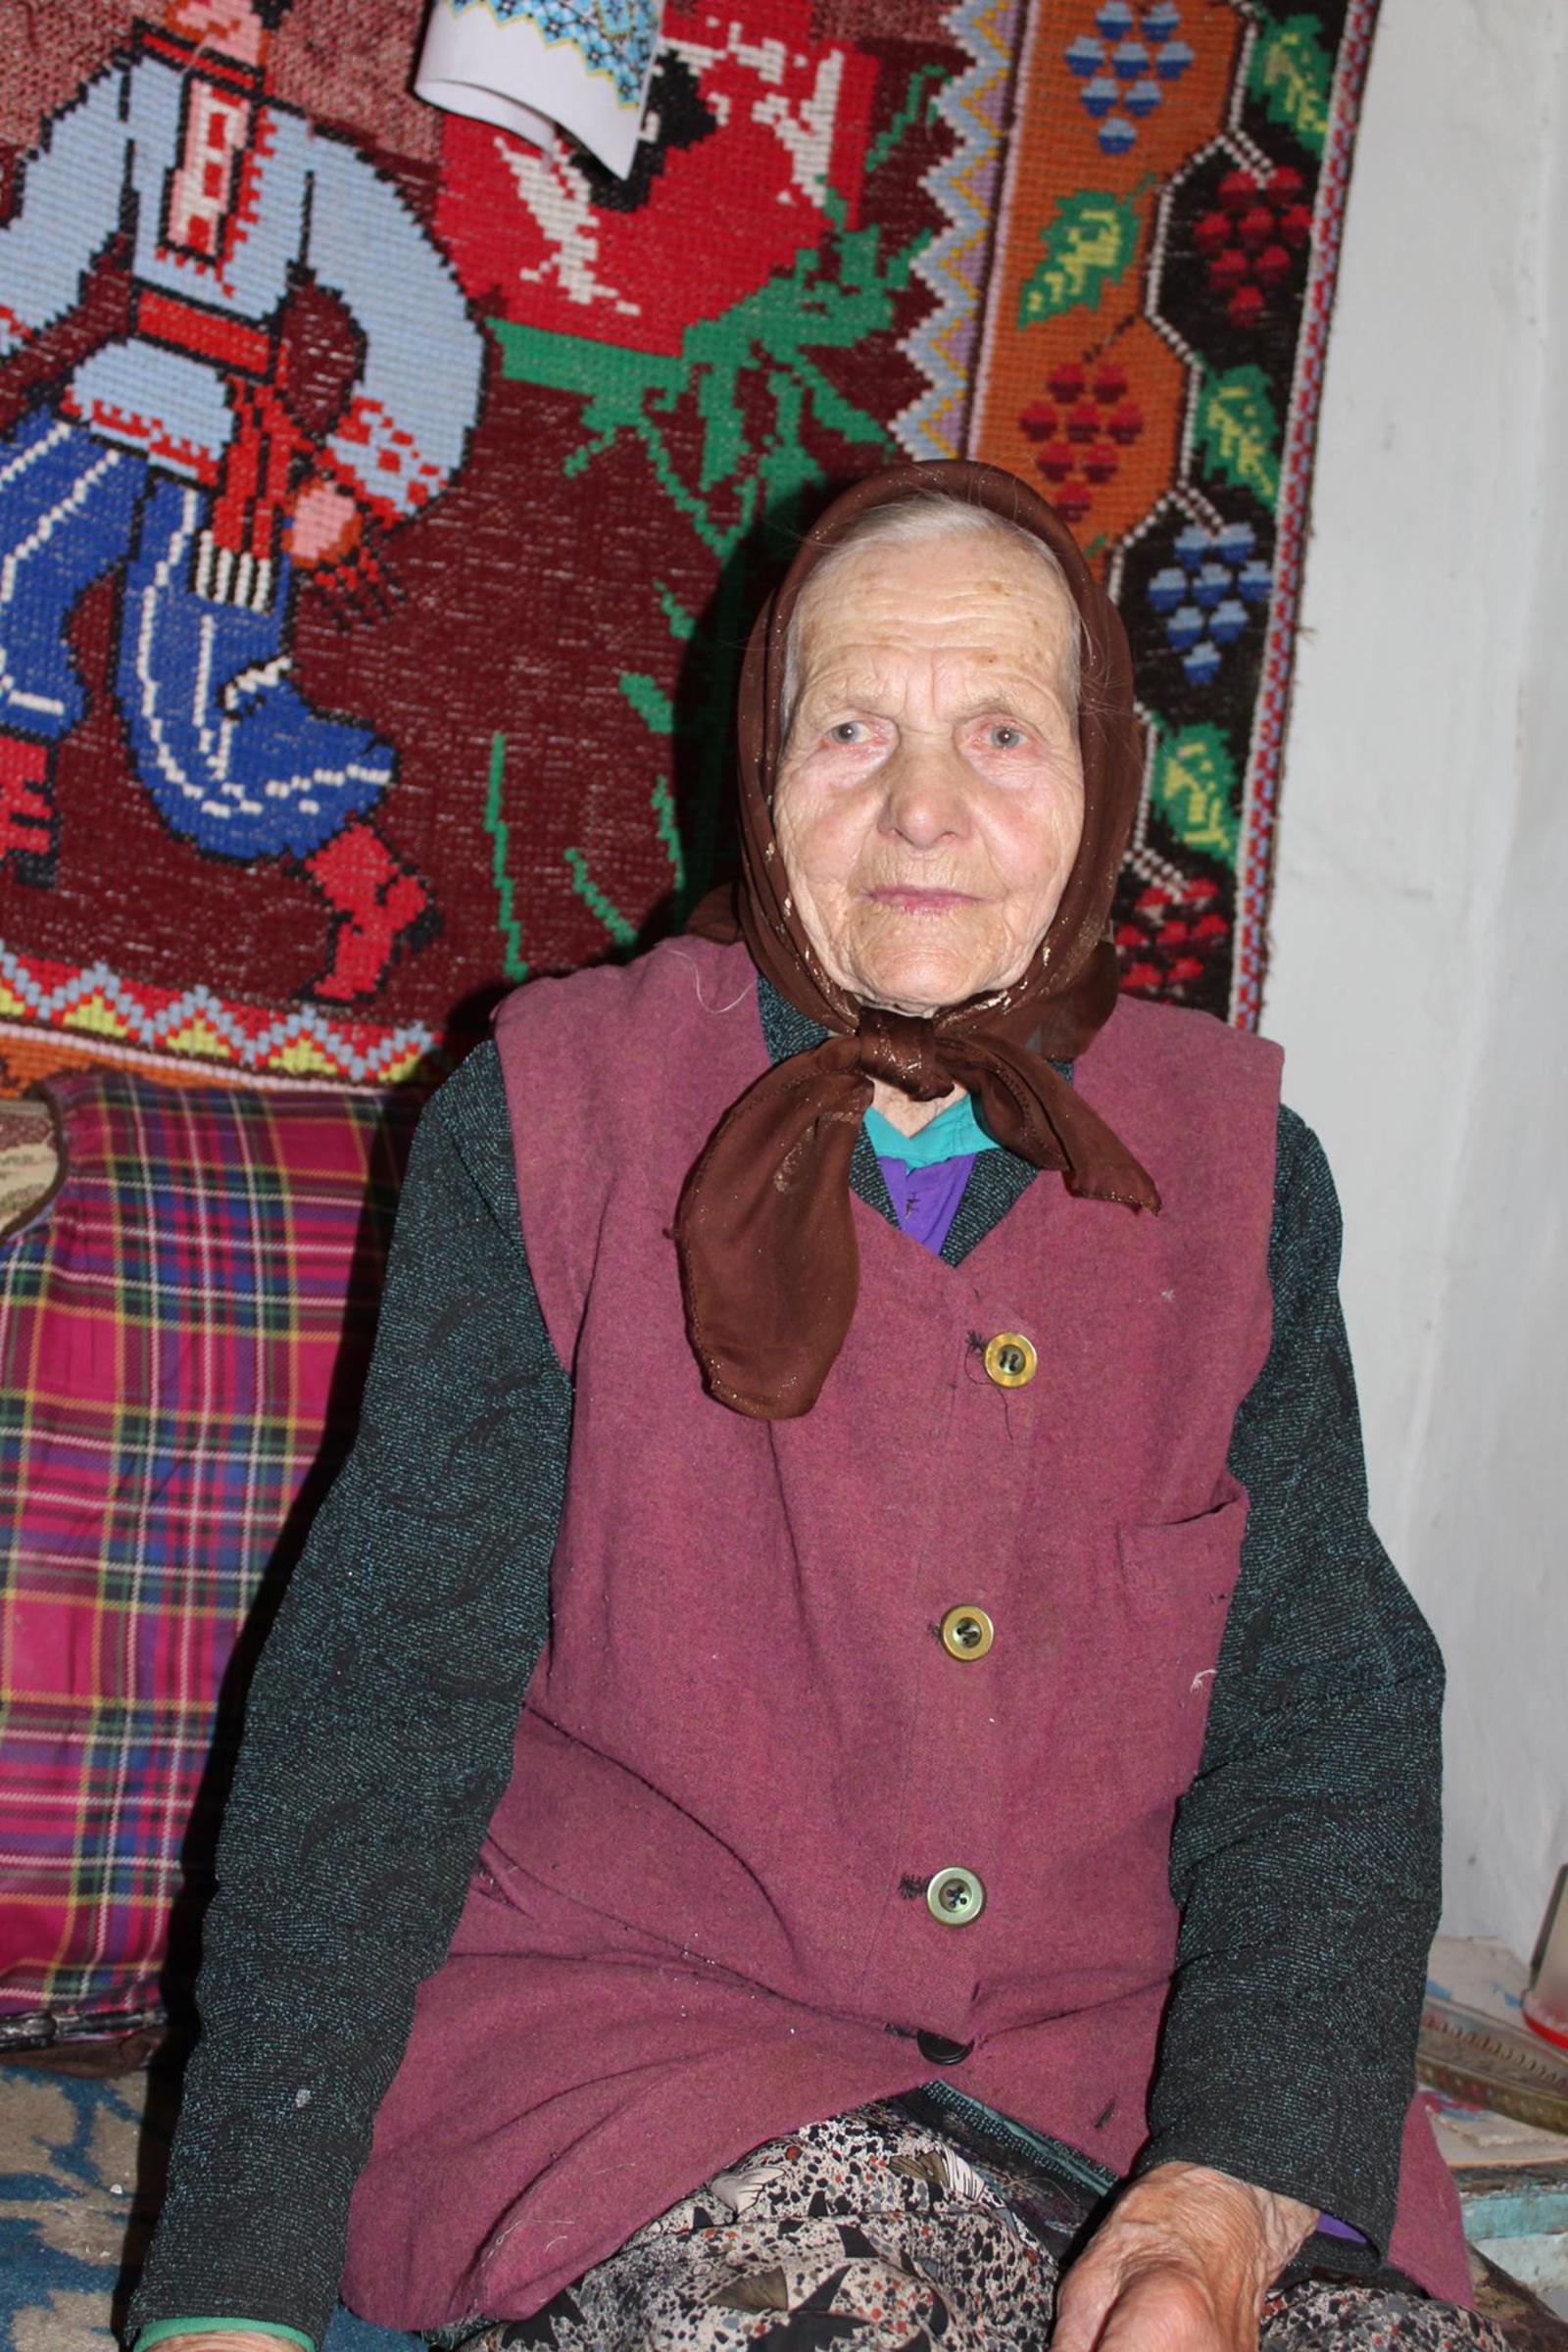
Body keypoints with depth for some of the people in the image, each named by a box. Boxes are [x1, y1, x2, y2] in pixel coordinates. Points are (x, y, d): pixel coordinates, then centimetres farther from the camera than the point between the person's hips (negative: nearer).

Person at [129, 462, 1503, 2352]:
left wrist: (1236, 2191, -16)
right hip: (613, 2011, -2)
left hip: (1114, 2050, 3)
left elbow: (1324, 1716, 1)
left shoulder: (1237, 1165, 4)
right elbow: (385, 1687, -6)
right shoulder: (556, 1108, -2)